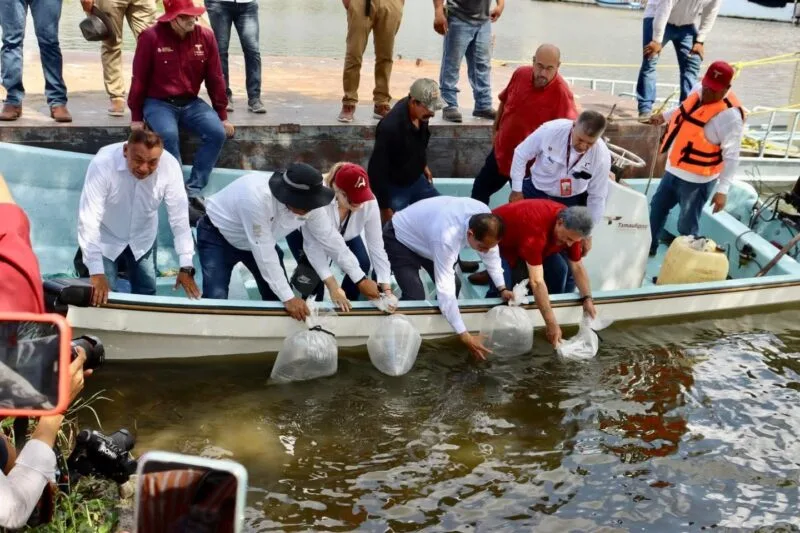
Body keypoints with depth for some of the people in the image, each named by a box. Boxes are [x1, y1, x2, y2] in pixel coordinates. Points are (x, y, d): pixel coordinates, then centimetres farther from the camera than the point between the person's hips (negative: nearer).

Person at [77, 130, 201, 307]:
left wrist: (186, 267, -23)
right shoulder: (103, 163, -33)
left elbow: (180, 217, -20)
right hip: (106, 238, -3)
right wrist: (96, 273, -39)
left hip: (142, 239, 3)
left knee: (147, 295, 9)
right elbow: (89, 219, -34)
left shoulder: (170, 166, -27)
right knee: (101, 298, -4)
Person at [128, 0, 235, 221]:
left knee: (217, 132, -22)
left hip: (191, 103, 4)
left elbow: (215, 78, 3)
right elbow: (139, 79, -7)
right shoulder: (151, 37, -12)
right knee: (168, 135, -33)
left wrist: (222, 115, 4)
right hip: (159, 103, -3)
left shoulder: (205, 36, -3)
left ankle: (194, 190, -16)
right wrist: (136, 117, -5)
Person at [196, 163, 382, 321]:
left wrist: (361, 279, -9)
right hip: (218, 236, -6)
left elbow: (331, 239, -11)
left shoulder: (308, 203, -22)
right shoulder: (257, 197, -42)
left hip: (260, 241, 6)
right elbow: (264, 253, -38)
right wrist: (288, 298, -36)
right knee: (216, 299, -20)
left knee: (278, 298, 0)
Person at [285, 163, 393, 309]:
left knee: (362, 263, -12)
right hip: (302, 233, -3)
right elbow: (313, 247, -40)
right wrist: (333, 287, -46)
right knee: (315, 274, -19)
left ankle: (347, 306, 10)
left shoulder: (369, 202, -35)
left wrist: (387, 289, -34)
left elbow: (376, 245, -29)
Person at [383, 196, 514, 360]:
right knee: (415, 297, -21)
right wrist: (464, 335, -39)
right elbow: (445, 290, -41)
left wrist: (502, 288, -8)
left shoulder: (484, 217, -24)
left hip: (424, 232, 7)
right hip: (400, 238, -7)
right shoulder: (447, 237, -44)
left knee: (453, 284, 5)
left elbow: (491, 252, -3)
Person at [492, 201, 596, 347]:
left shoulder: (571, 226, -19)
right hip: (498, 240, -7)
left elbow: (577, 266, -7)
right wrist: (551, 324, -46)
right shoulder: (536, 227, -43)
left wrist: (587, 299, -21)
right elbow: (536, 281, -46)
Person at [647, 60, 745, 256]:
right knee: (657, 207, 24)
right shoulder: (698, 90, -2)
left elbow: (731, 157, -24)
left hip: (697, 179, -8)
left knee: (687, 226, 2)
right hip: (673, 169, 9)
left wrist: (723, 189, -28)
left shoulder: (730, 116, -26)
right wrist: (665, 116, 36)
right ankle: (649, 246, 45)